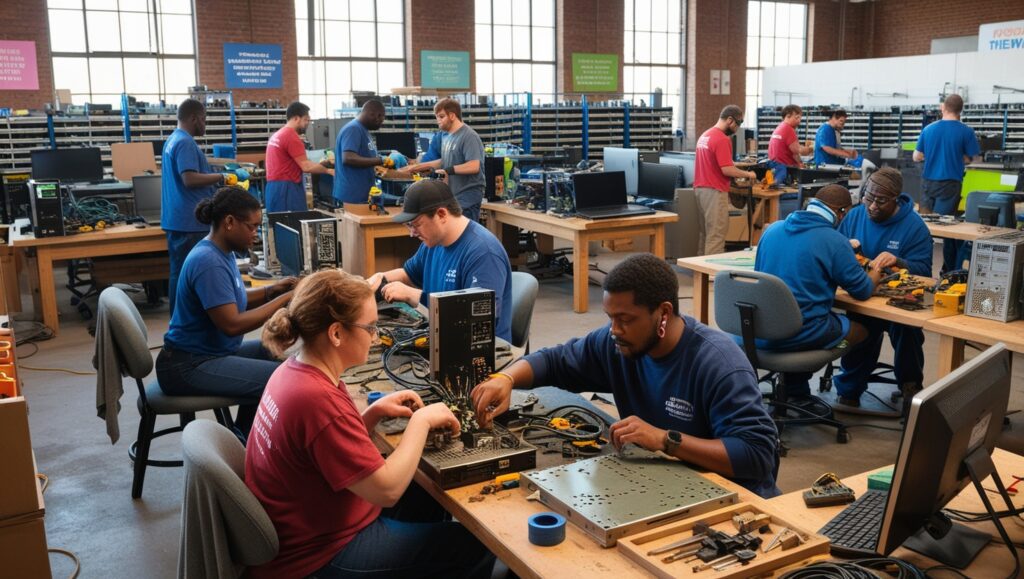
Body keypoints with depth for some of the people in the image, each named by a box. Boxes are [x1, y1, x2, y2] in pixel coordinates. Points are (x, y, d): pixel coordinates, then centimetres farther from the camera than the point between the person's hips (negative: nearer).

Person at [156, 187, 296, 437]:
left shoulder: (221, 252, 9)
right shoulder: (208, 262, -21)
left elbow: (231, 301, 19)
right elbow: (232, 324, -26)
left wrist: (271, 290, 4)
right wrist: (283, 300, -19)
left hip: (211, 353, 11)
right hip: (189, 366, -11)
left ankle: (242, 439, 26)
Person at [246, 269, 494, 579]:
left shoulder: (295, 371, -3)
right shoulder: (317, 399, -32)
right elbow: (387, 490, -29)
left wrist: (375, 412, -2)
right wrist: (421, 420, -18)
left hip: (310, 524, 9)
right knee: (477, 545, -1)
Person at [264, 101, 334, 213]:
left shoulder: (277, 135, 18)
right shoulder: (292, 137, -12)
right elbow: (306, 167, -16)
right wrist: (329, 171, -6)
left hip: (274, 187, 10)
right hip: (286, 188, -10)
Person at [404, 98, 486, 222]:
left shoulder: (469, 136, -14)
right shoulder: (448, 137, 13)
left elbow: (474, 166, -24)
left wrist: (449, 170, -25)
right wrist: (418, 167, 20)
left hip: (467, 198, -9)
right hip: (452, 196, 9)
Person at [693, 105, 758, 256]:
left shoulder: (705, 135, 14)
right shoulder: (722, 139, -16)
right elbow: (726, 169, -20)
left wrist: (736, 178, 19)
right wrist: (747, 174, -4)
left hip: (700, 188, 10)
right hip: (714, 191, -9)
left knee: (706, 234, 14)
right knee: (716, 236, -6)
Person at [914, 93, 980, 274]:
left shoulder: (928, 129, 1)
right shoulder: (966, 132, -7)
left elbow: (917, 157, 5)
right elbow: (970, 158, 0)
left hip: (928, 182, 3)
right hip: (950, 183, -3)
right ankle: (949, 269, 9)